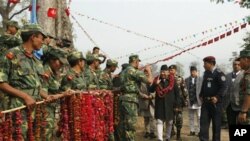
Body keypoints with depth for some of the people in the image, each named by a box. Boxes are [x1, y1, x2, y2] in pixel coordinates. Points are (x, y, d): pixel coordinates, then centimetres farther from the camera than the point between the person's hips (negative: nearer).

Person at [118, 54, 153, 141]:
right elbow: (149, 81, -12)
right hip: (130, 100, -9)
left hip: (122, 99, 9)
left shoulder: (124, 72, 18)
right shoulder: (134, 71, -9)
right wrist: (149, 70, 5)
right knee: (130, 125, -7)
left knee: (122, 124, 12)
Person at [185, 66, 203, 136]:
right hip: (190, 101, 3)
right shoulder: (187, 80, 9)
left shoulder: (200, 79, -1)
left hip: (198, 101, -3)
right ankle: (192, 130, 16)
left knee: (199, 117, 0)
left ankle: (199, 130, 5)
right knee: (191, 117, 9)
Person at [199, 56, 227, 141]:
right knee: (204, 121, 2)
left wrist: (217, 97, -23)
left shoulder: (219, 73, -10)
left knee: (216, 122, 4)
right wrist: (201, 95, 12)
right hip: (205, 101, 7)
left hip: (215, 102, -6)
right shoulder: (206, 73, 13)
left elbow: (224, 87, -16)